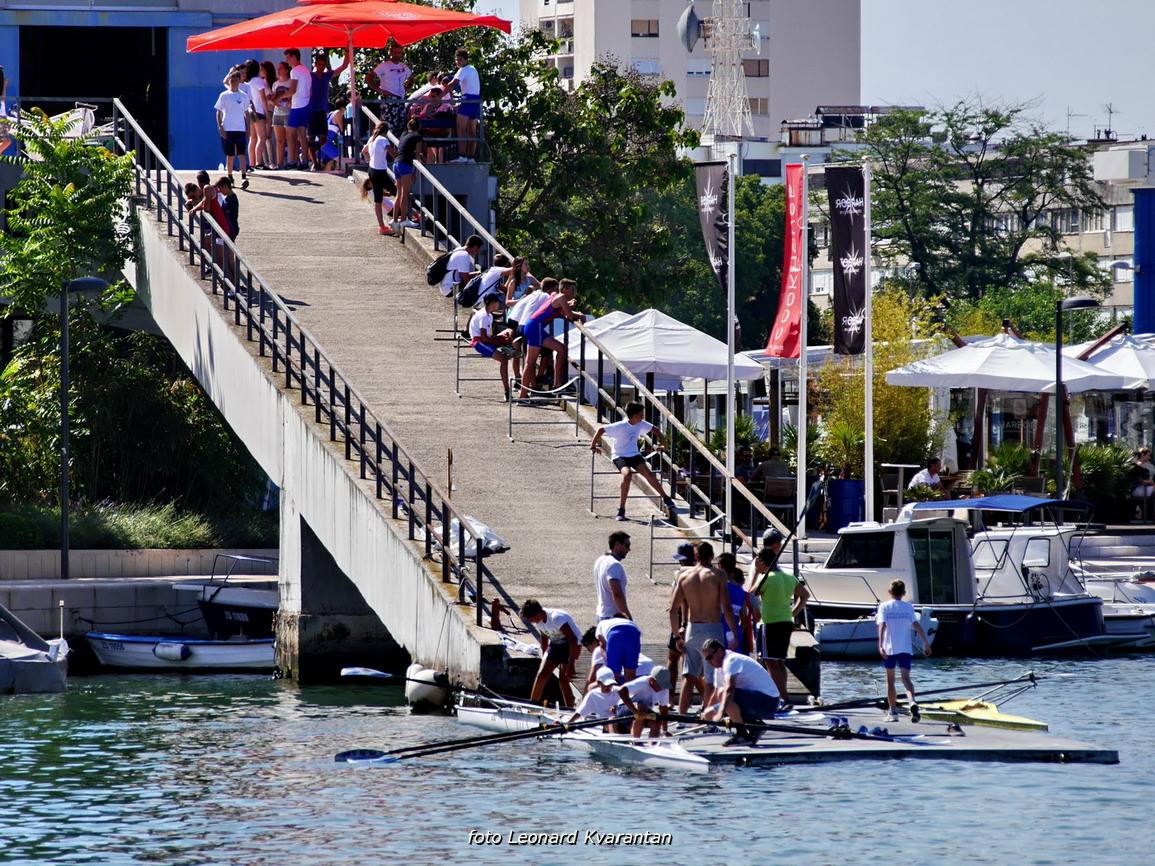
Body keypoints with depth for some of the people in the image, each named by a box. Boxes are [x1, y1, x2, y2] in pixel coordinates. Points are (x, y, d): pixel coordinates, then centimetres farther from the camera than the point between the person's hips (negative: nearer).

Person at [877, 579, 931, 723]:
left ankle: (893, 712, 13)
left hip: (889, 648, -1)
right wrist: (926, 642, -1)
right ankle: (912, 702, -32)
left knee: (890, 680, 10)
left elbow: (882, 625, -12)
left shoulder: (884, 606, 1)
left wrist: (880, 645, -19)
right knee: (906, 678, -4)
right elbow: (916, 625, -3)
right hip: (906, 648, 1)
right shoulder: (908, 607, 6)